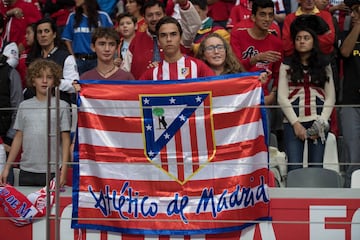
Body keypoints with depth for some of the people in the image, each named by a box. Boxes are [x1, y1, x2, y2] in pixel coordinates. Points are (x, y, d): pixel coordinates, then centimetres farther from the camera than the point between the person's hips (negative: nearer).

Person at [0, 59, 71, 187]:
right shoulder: (24, 106, 9)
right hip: (27, 171, 3)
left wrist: (64, 170, -7)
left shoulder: (61, 106, 1)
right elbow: (18, 138, 12)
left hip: (52, 171, -3)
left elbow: (65, 140, 0)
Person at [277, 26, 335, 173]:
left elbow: (330, 97, 9)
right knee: (294, 167, -10)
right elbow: (282, 97, 2)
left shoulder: (324, 66, 13)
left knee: (316, 167, -1)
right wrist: (295, 123, -7)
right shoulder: (287, 66, 9)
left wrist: (322, 122, -5)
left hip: (318, 121, 1)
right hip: (293, 121, -1)